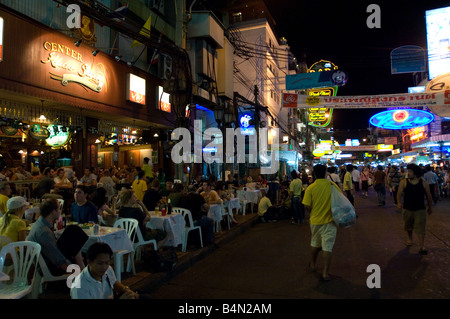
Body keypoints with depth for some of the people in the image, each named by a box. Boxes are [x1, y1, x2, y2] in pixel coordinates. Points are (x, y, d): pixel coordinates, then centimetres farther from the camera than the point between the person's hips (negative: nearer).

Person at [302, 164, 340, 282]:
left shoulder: (310, 188, -12)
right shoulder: (333, 185, -9)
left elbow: (307, 206, -12)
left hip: (315, 220, 1)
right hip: (329, 221, -1)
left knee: (315, 243, 20)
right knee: (327, 247, 4)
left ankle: (313, 264, 38)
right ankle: (325, 272, 5)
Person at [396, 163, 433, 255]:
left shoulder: (423, 182, -3)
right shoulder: (404, 182, -4)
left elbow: (428, 196, 7)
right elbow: (399, 193, -6)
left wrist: (429, 207, 12)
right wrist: (399, 202, -23)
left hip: (420, 209, -1)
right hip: (407, 209, 1)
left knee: (421, 228, -6)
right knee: (408, 226, 19)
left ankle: (421, 247, -4)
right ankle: (410, 238, 44)